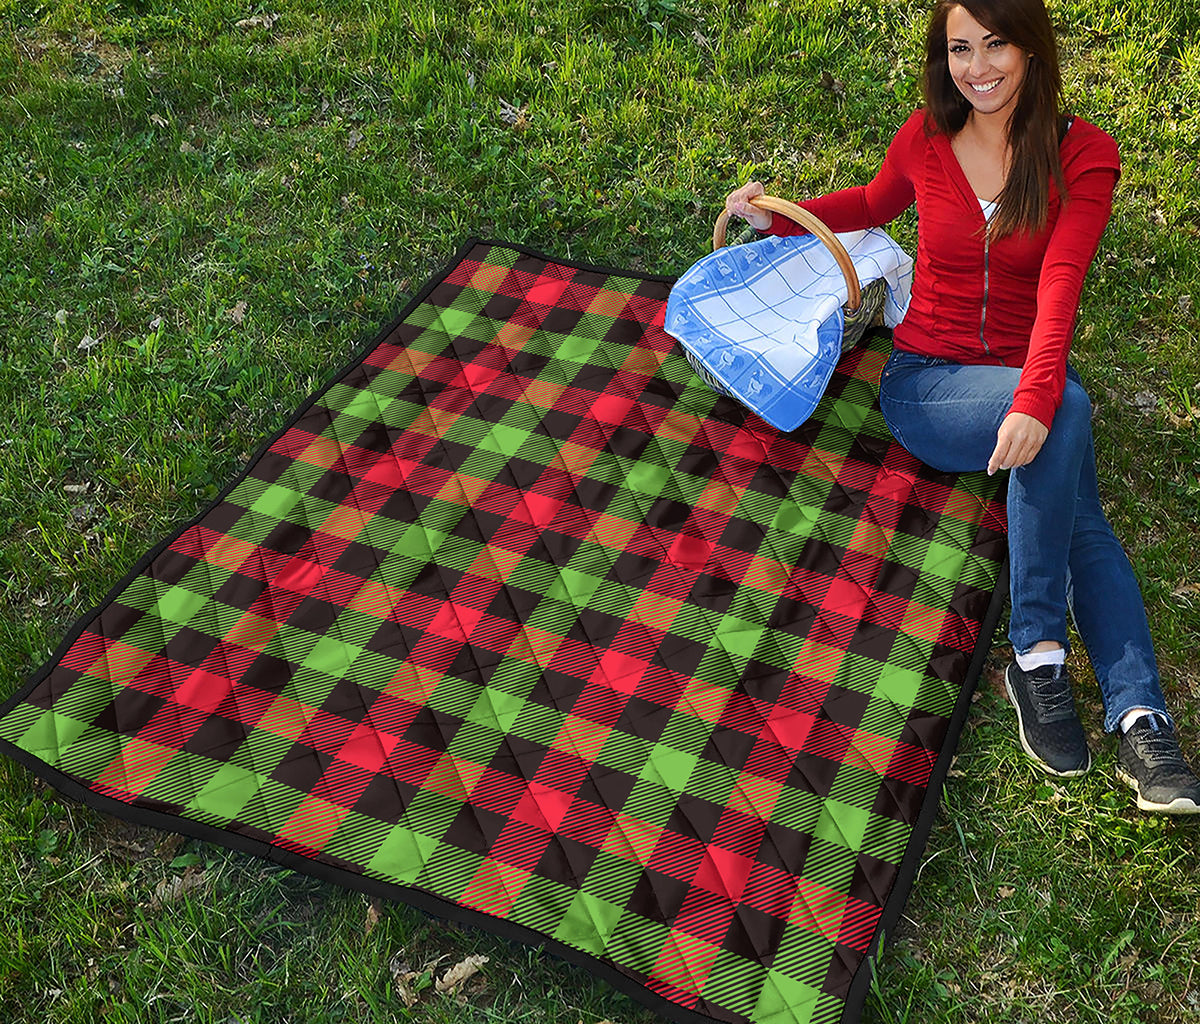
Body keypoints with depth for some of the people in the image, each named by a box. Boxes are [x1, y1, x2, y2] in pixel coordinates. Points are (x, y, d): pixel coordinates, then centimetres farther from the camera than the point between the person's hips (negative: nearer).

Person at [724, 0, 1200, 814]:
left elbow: (1059, 288, -20)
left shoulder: (1083, 155, -4)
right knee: (1069, 409, -32)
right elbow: (875, 205, 26)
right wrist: (780, 217, 11)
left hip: (1026, 383, 1)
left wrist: (1034, 400, -36)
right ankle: (1038, 651, -27)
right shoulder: (924, 141, 2)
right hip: (925, 381, -1)